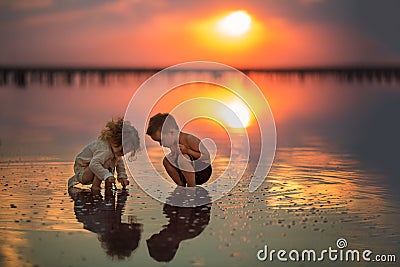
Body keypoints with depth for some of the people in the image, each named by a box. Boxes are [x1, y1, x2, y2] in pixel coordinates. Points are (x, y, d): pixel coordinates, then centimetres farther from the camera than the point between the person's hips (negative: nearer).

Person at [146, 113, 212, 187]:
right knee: (166, 160, -6)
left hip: (203, 172, -8)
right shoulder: (173, 143, 0)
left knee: (183, 157, -32)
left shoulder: (188, 139, -23)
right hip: (190, 172, 8)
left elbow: (206, 156, -22)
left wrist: (187, 151, -32)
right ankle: (182, 187, 0)